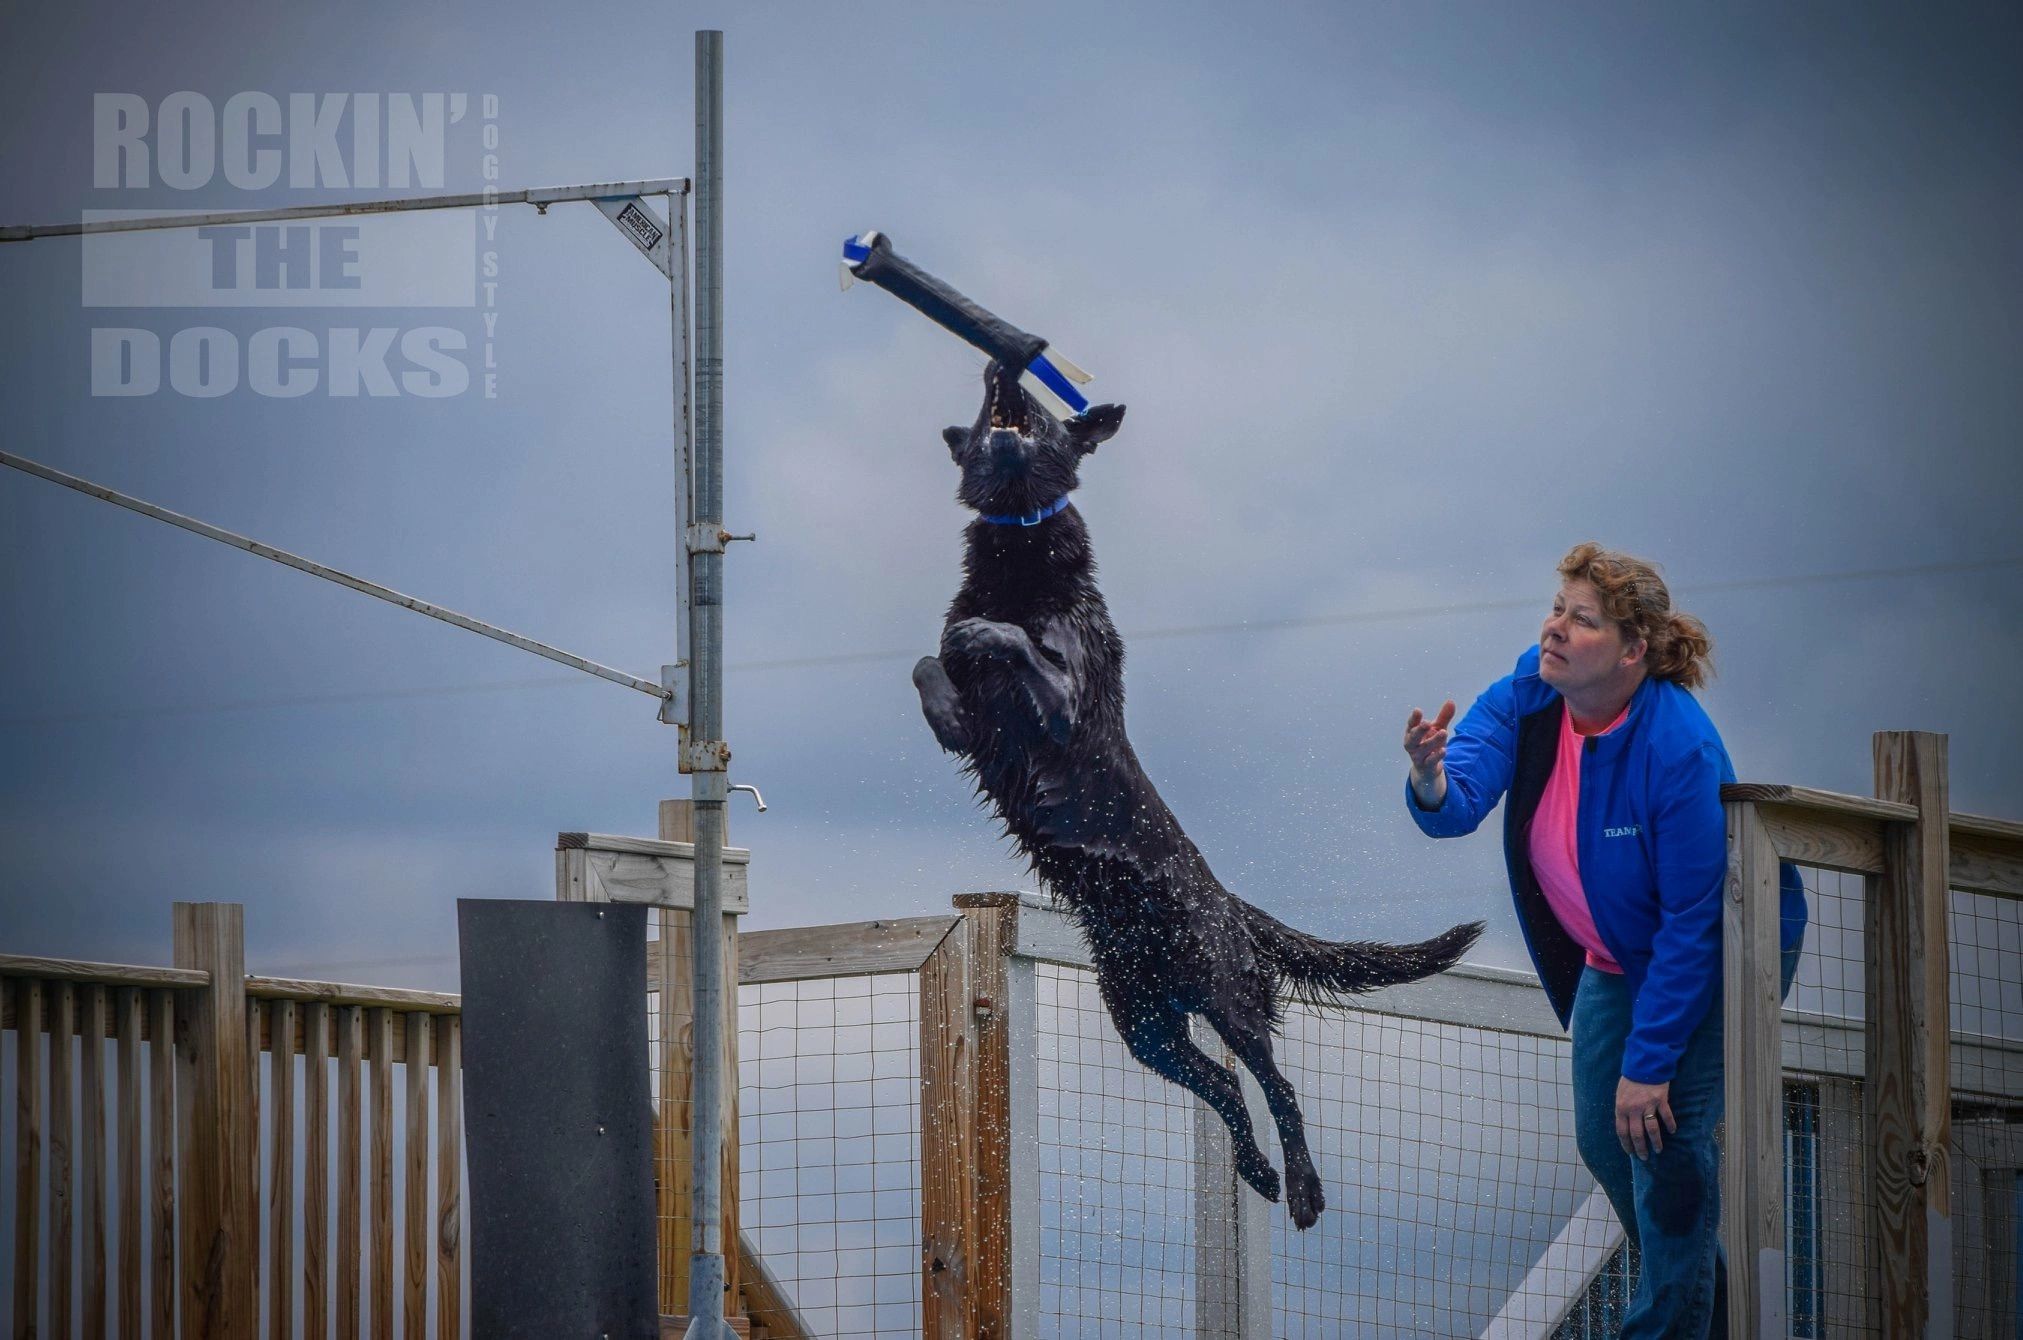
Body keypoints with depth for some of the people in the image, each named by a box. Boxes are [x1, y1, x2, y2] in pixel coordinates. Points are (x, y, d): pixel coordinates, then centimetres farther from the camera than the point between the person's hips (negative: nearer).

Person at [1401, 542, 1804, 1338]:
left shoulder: (1679, 749, -35)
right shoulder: (1525, 700, -17)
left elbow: (1694, 922, -31)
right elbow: (1461, 801, -30)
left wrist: (1650, 1063, -29)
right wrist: (1432, 786, -56)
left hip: (1726, 950, -7)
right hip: (1617, 956, 7)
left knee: (1665, 1137, -15)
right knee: (1602, 1138, 13)